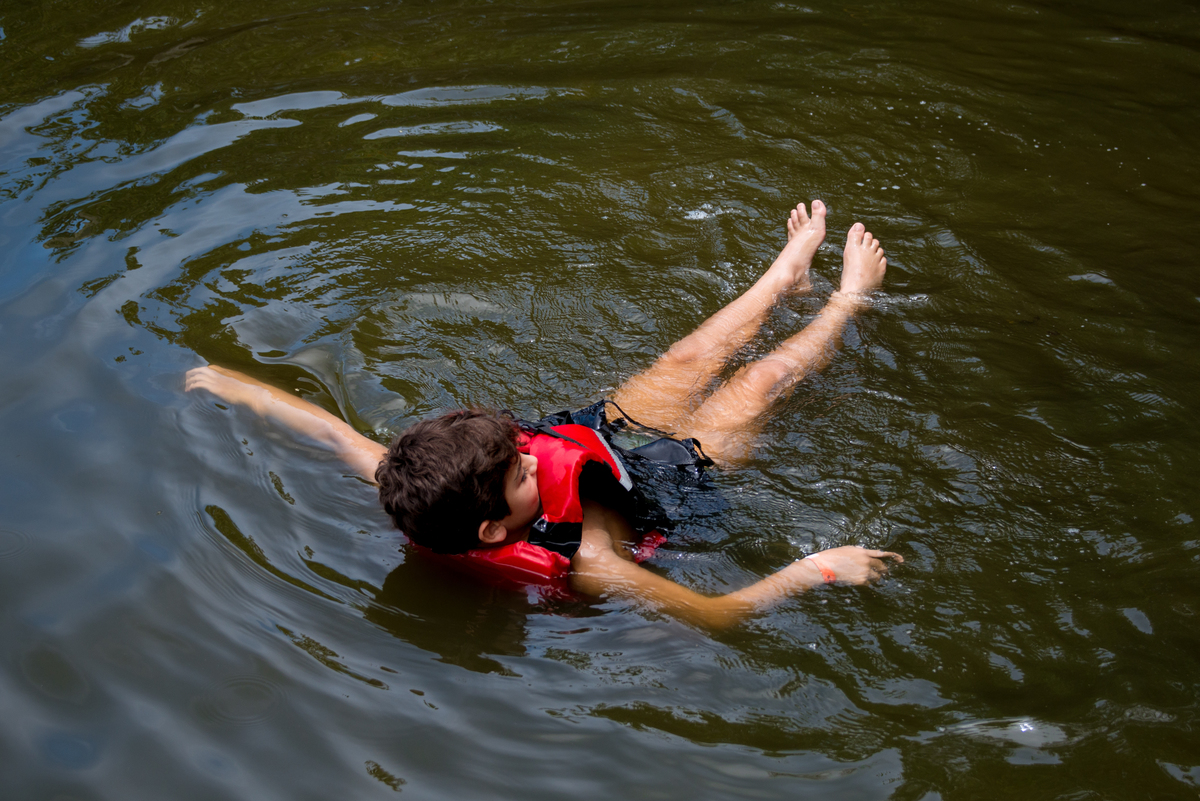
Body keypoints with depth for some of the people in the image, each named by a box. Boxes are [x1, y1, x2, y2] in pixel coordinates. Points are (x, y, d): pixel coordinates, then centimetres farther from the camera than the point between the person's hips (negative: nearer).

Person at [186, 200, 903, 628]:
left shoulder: (413, 495, -33)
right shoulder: (579, 563, -46)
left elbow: (334, 431, -21)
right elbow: (717, 613, -42)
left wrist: (229, 383, -11)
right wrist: (817, 569, -42)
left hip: (609, 437, 5)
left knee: (692, 358, 22)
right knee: (764, 375, 13)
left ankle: (787, 273, 52)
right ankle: (851, 296, 45)